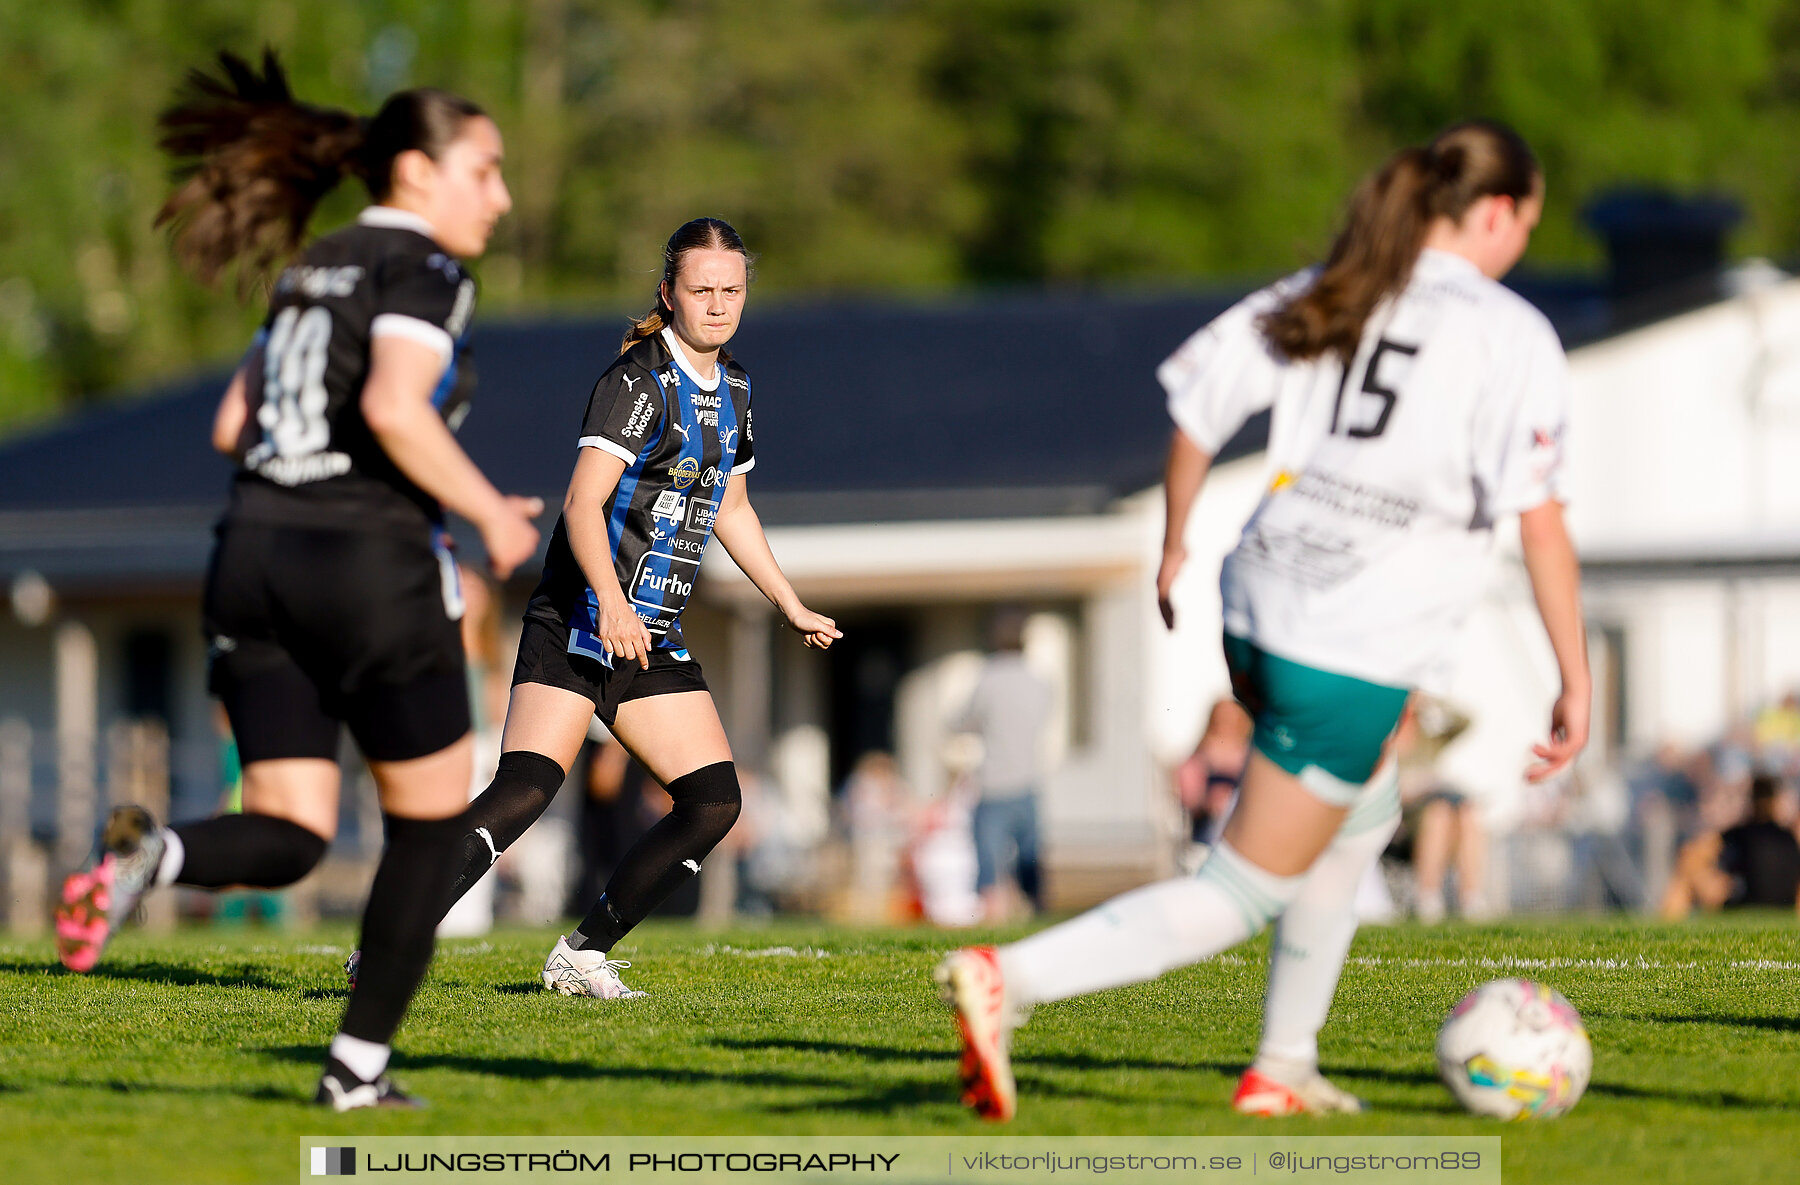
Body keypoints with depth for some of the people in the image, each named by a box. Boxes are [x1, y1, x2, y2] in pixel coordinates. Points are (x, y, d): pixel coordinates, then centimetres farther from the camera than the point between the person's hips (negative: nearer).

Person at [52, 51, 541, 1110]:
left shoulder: (314, 271, 19)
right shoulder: (424, 273, -6)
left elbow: (233, 425, 20)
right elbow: (394, 408, -23)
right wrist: (490, 512, -13)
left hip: (257, 558, 7)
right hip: (374, 567, -7)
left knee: (288, 841, 5)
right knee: (432, 823, 11)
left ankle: (153, 856, -27)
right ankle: (360, 1067, 9)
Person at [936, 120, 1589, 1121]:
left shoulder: (1325, 296, 10)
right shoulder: (1512, 336, -8)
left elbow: (1196, 405, 9)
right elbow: (1542, 520, -13)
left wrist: (1174, 548, 23)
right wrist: (1575, 683, -8)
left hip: (1261, 608, 8)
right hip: (1359, 655, -8)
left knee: (1362, 821, 31)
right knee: (1241, 896, -2)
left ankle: (1285, 1067, 33)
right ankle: (1008, 979, -18)